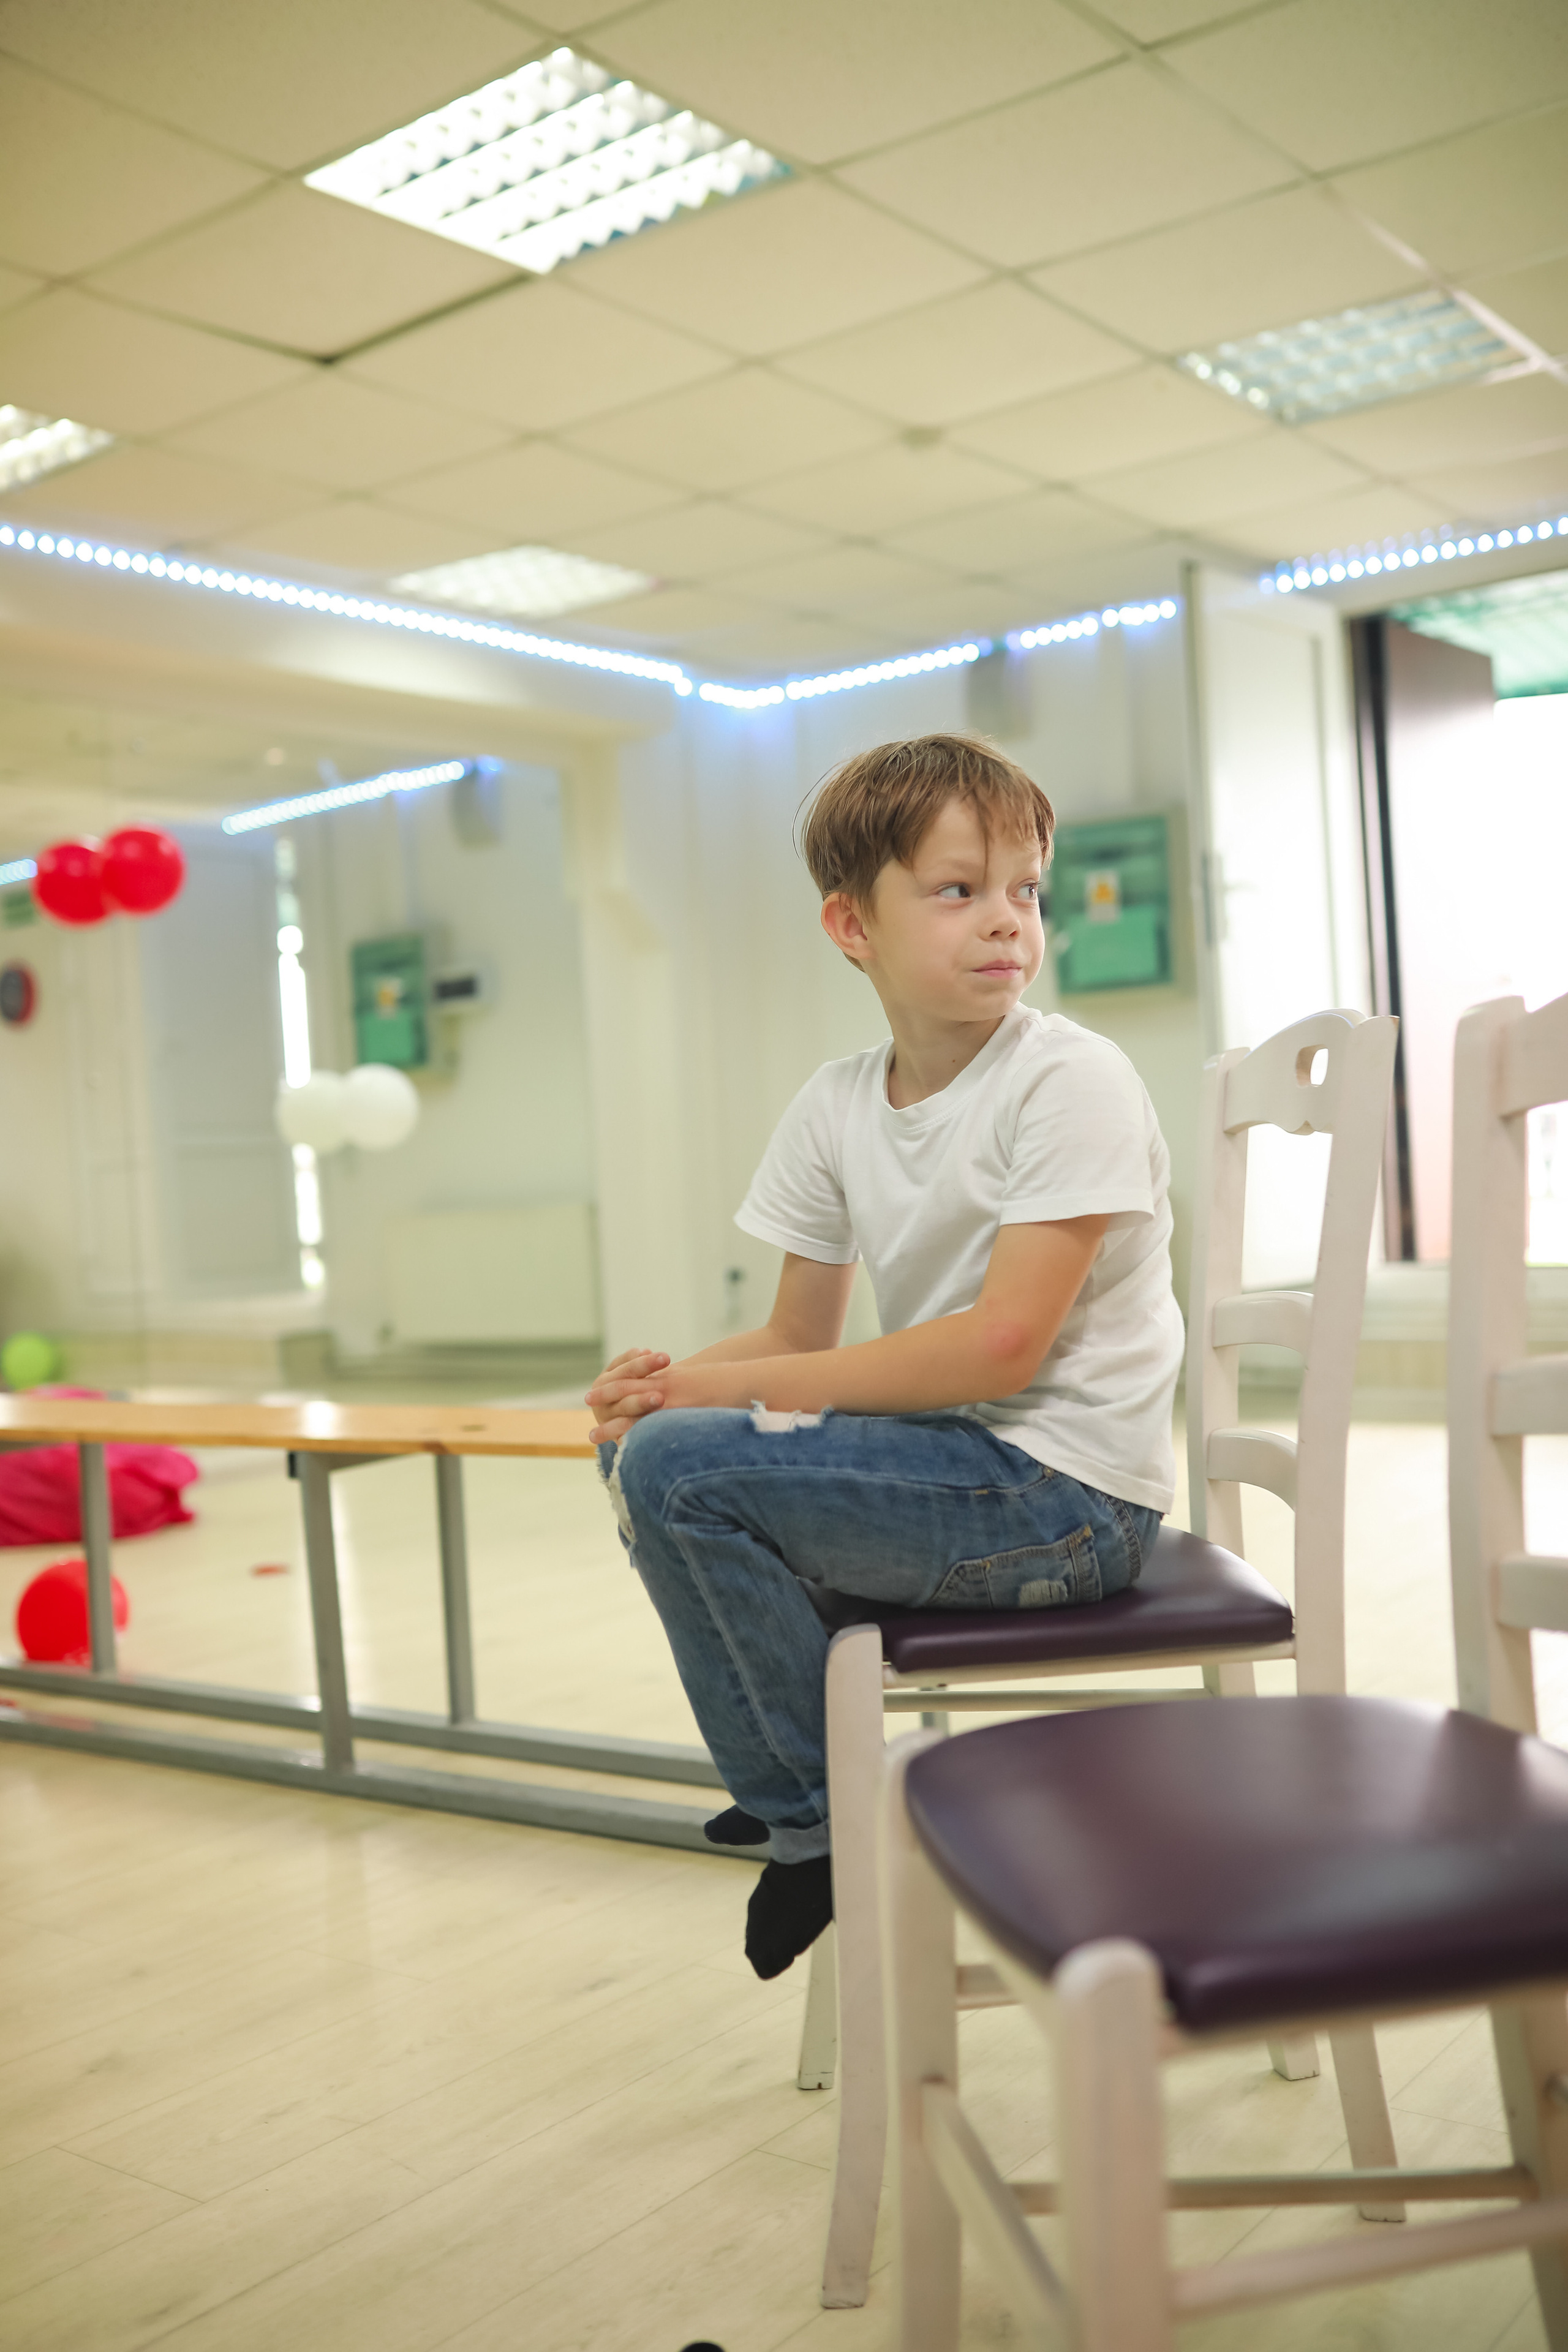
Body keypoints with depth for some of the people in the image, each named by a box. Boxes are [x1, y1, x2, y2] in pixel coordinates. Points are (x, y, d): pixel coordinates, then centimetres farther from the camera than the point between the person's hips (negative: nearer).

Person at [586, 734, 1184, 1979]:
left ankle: (827, 1829, -2)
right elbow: (802, 1336, 11)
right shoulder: (836, 1104, 6)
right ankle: (800, 1785, 19)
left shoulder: (1073, 1080, -16)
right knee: (641, 1445, 13)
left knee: (677, 1467, -19)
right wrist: (674, 1379, -12)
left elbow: (1000, 1346, -23)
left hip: (1064, 1497, -8)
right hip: (960, 1462, 8)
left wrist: (725, 1388, -18)